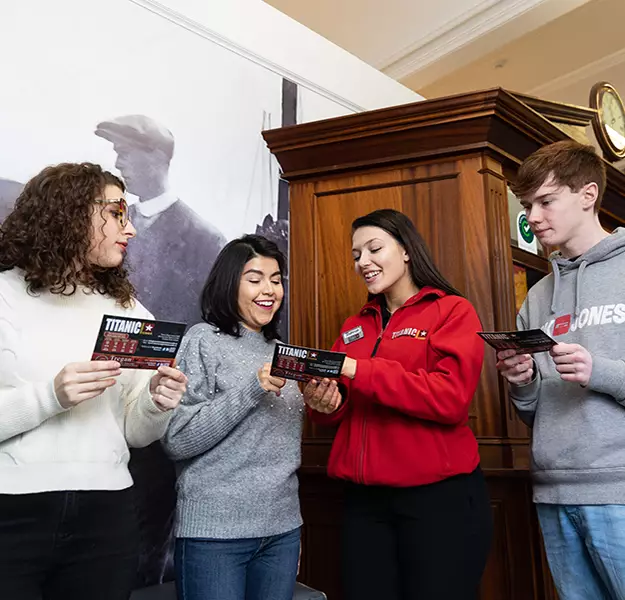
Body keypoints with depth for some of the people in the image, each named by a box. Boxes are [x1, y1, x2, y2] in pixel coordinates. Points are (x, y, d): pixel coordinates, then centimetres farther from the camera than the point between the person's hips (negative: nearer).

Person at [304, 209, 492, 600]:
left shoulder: (453, 310, -3)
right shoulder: (355, 326, 13)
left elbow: (451, 398, -18)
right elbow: (340, 407, 14)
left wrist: (357, 370, -21)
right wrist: (323, 403, -10)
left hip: (440, 496, -4)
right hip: (365, 498, 5)